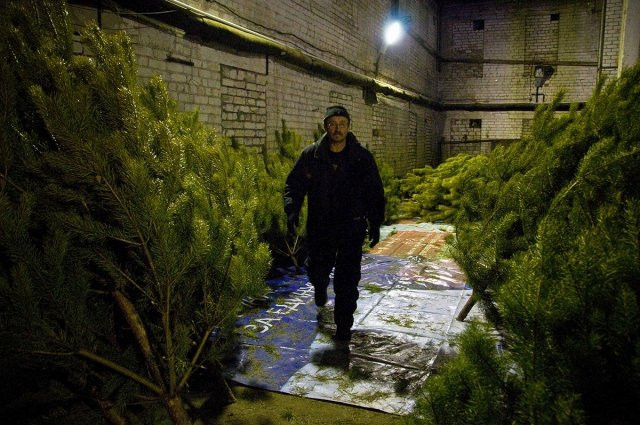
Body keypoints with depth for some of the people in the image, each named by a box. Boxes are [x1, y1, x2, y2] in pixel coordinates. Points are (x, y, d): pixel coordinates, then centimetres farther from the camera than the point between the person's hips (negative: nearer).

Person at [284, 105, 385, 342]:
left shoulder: (362, 157, -4)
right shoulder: (311, 155, -3)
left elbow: (375, 193, 3)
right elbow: (294, 184, 3)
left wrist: (375, 223, -2)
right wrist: (292, 209, -14)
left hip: (352, 227, -1)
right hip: (319, 226, 1)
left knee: (347, 280, -2)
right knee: (317, 271, 14)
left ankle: (344, 325, 15)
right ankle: (320, 287, 52)